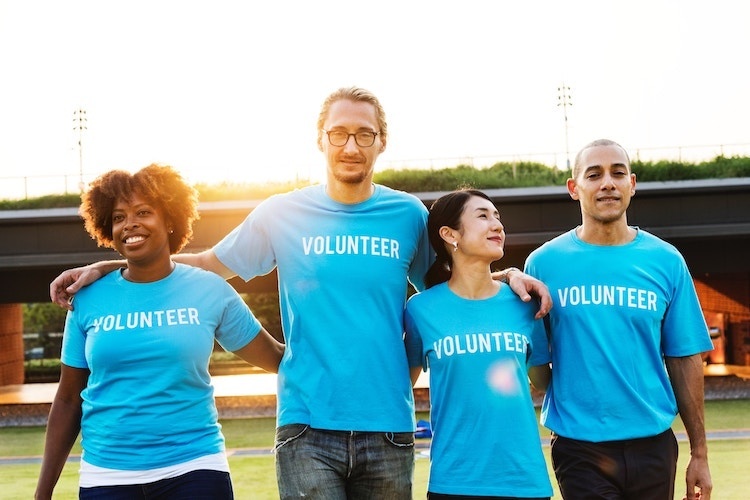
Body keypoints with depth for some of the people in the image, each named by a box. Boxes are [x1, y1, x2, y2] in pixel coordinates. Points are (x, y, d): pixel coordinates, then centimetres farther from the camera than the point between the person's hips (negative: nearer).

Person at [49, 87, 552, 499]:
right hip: (308, 425, -1)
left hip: (388, 426, 2)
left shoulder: (408, 215, 4)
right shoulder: (282, 213, 2)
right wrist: (106, 267, 10)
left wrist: (508, 276, 1)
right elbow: (211, 262, 13)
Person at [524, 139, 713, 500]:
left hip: (653, 441, 2)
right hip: (579, 446, -2)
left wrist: (699, 452, 3)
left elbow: (684, 359, 3)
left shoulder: (666, 261, 2)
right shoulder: (544, 262, -2)